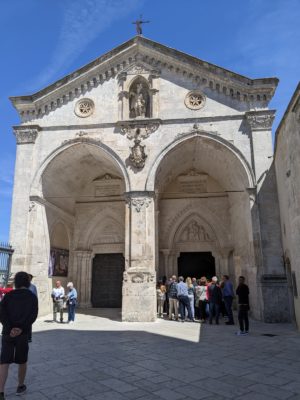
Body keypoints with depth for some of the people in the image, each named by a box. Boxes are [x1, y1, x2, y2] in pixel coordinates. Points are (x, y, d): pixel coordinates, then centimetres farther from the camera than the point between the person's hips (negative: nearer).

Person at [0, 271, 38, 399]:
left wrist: (10, 328, -14)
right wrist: (21, 328, -18)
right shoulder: (32, 297, -1)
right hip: (23, 333, -1)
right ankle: (20, 387, 32)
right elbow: (33, 315, -15)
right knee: (22, 361, 18)